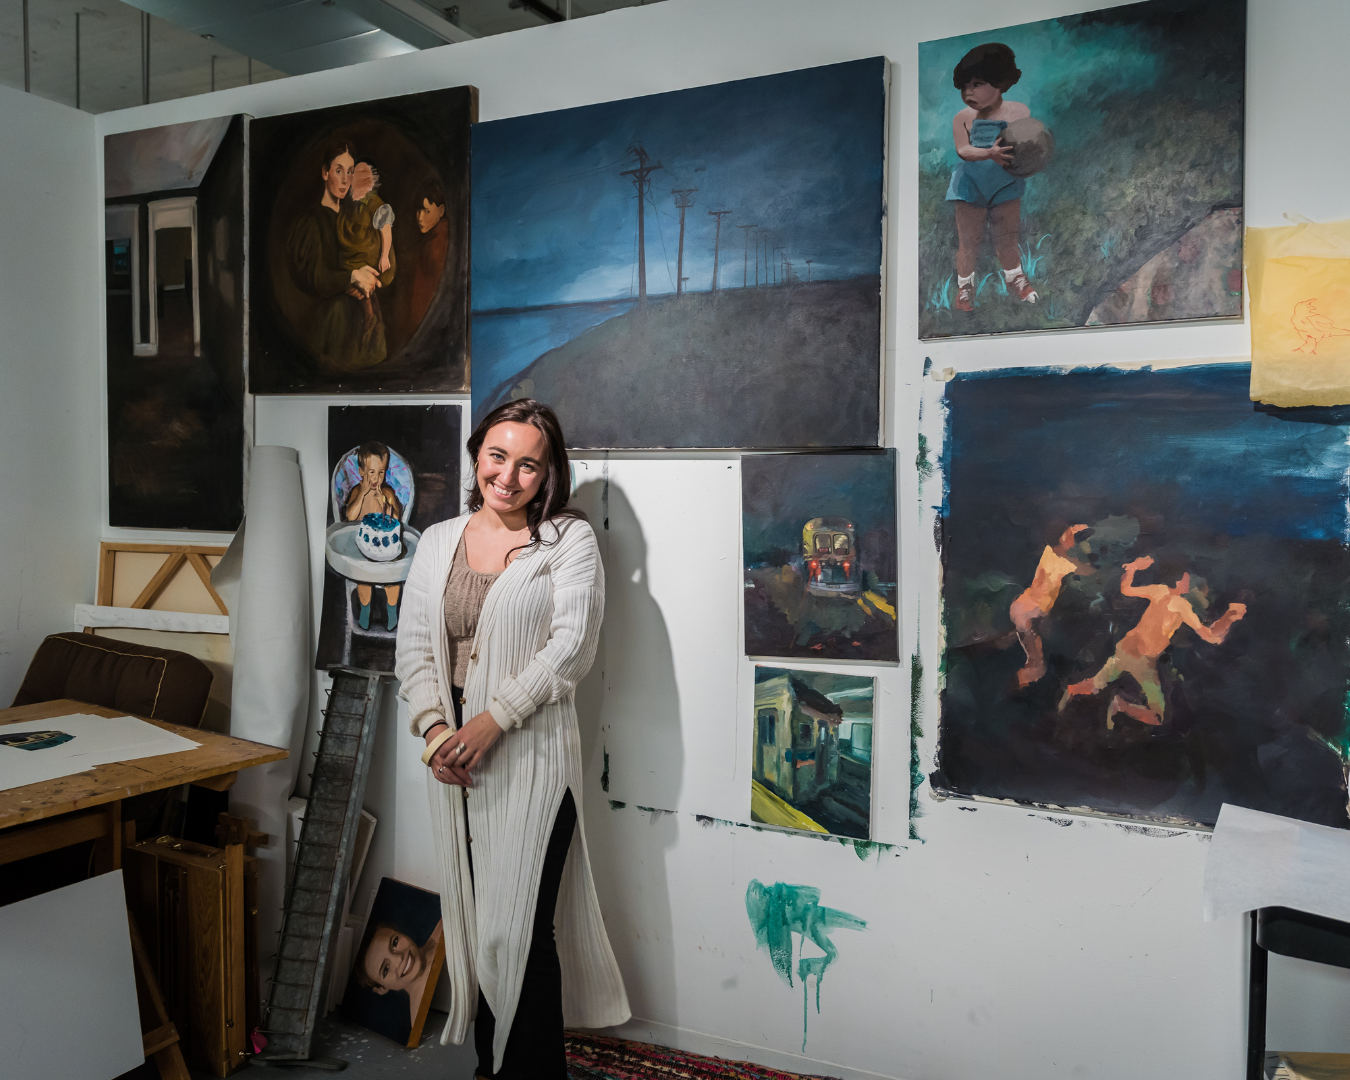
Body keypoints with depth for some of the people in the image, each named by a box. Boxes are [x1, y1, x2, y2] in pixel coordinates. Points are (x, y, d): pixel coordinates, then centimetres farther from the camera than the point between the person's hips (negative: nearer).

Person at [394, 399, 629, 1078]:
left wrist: (489, 722, -18)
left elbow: (571, 646, -13)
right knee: (472, 915, 15)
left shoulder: (569, 539, -3)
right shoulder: (438, 542, 11)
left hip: (530, 752, -5)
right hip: (453, 757, 5)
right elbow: (414, 646, 7)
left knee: (520, 927, -1)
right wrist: (434, 728, -9)